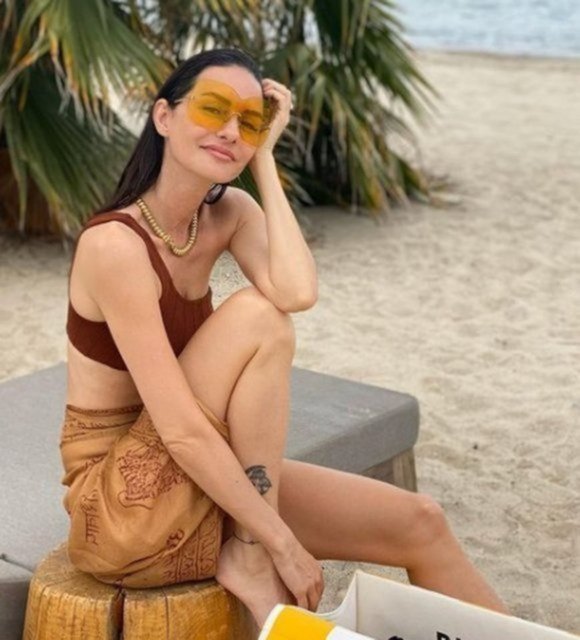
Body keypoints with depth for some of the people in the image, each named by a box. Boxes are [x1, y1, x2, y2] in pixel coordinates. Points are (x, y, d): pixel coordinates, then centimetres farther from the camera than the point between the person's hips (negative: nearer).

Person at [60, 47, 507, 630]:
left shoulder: (228, 214, 2)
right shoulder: (114, 243, -22)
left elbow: (298, 292, -20)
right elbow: (181, 429, -25)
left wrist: (263, 159, -14)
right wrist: (280, 543, -22)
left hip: (201, 483, 7)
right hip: (119, 504, -7)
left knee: (419, 523, -2)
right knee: (256, 317, -24)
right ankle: (250, 559, -15)